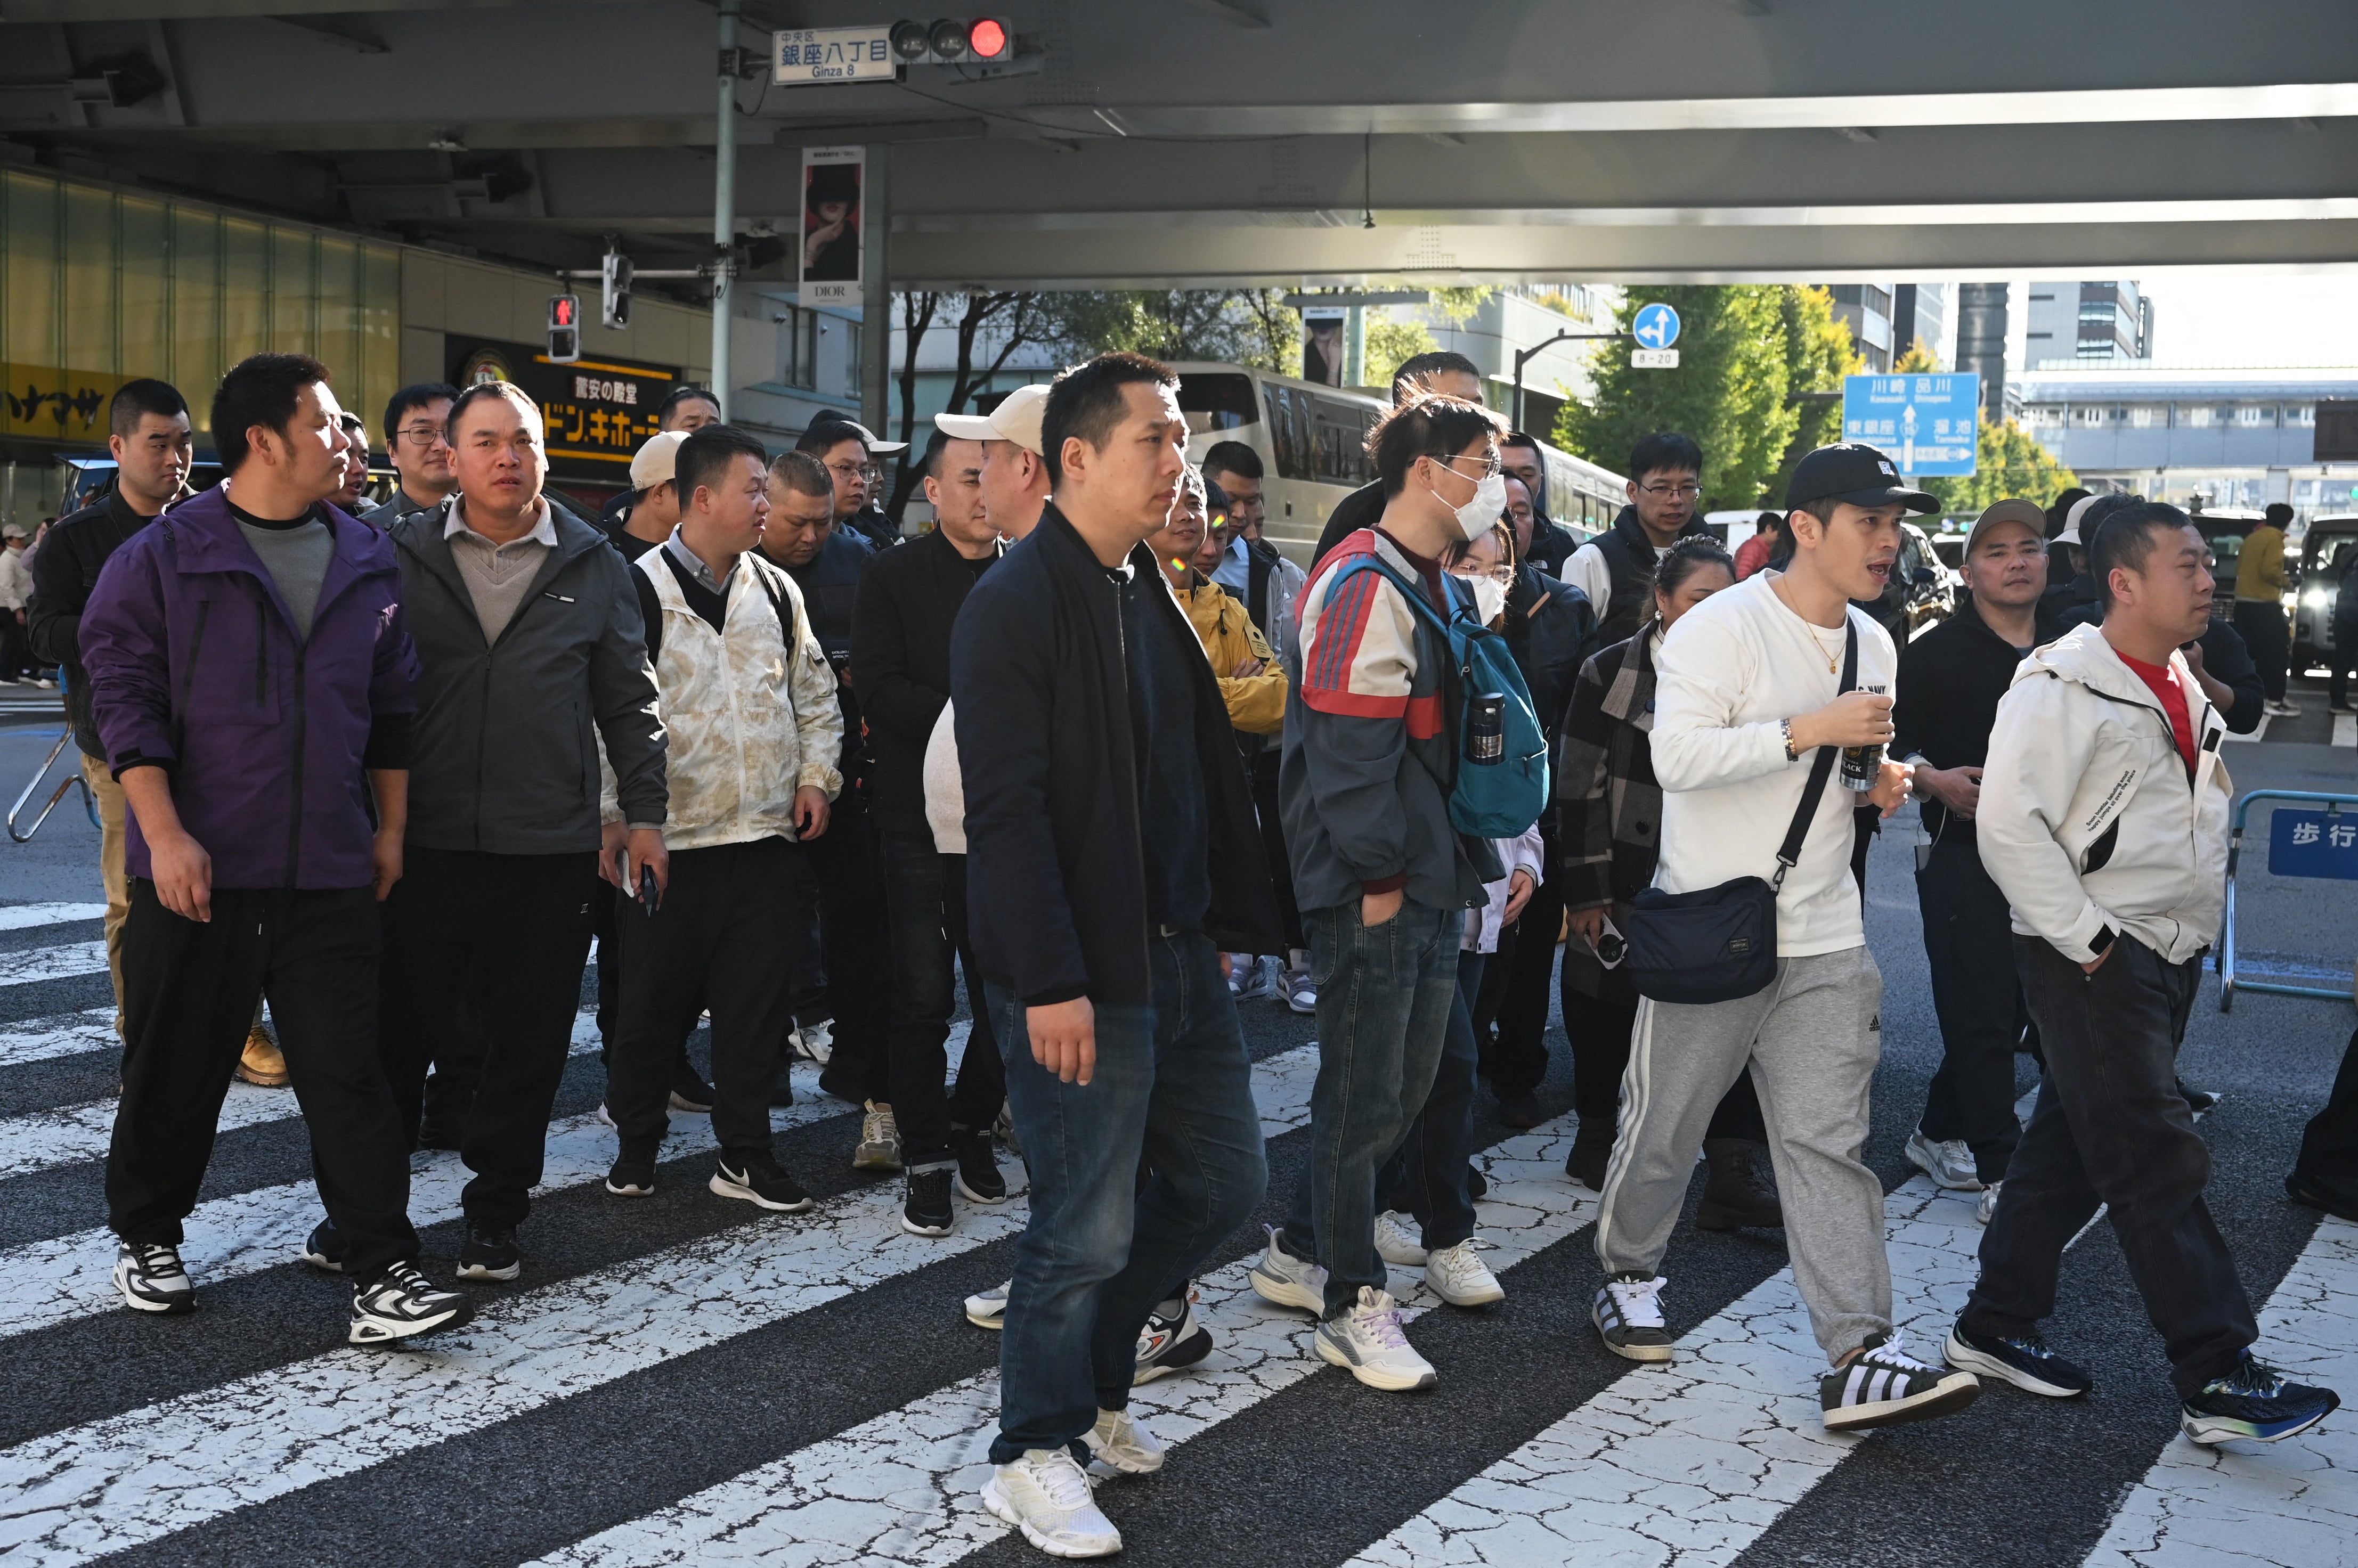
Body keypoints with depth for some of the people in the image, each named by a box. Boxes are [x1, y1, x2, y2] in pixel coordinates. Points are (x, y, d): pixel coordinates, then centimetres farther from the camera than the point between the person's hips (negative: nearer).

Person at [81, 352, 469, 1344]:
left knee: (348, 1074, 0)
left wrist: (390, 829, 11)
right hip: (199, 870, -2)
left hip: (331, 873, 3)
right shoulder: (162, 558, -3)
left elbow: (393, 707, 15)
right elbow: (123, 696, -6)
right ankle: (147, 1238, 31)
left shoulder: (366, 564, 10)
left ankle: (383, 1274, 1)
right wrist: (165, 833, -14)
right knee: (176, 1066, 10)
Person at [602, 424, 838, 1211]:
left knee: (759, 999, 8)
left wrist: (816, 775, 7)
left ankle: (745, 1154, 19)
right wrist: (613, 815, -10)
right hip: (672, 837, -4)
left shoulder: (776, 590, 10)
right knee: (656, 999, 7)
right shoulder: (641, 591, -7)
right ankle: (636, 1142, 25)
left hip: (768, 831, 4)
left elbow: (814, 692, 18)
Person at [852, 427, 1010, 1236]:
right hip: (920, 815, -2)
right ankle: (927, 1160, 12)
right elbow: (881, 692, -9)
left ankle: (972, 1126, 26)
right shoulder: (894, 578, 2)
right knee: (923, 996, 1)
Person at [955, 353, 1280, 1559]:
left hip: (1179, 954, 9)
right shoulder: (1017, 603, -14)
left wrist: (1227, 919, 13)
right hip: (1083, 976, -9)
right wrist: (1050, 982, -23)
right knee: (1089, 1227, 0)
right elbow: (1007, 809, -20)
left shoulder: (1153, 598, 13)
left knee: (1223, 1182, 15)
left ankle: (1088, 1377, 34)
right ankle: (1034, 1453, 20)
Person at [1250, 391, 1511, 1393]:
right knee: (1365, 1095, 0)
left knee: (1403, 1084, 17)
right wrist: (1376, 877, -19)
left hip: (1431, 885, 10)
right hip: (1374, 894, -10)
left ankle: (1300, 1251, 32)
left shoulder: (1437, 589, 16)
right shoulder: (1367, 588, -16)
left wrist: (1469, 862, 16)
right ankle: (1350, 1305, 12)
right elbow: (1348, 746, -21)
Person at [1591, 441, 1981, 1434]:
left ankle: (1860, 1361, -5)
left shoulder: (1873, 646, 13)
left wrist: (1881, 782, 5)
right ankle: (1628, 1278, 34)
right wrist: (1810, 730, -25)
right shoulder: (1724, 626, -12)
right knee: (1665, 1124, 10)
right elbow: (1677, 757, -23)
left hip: (1825, 942, 5)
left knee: (1827, 1141, -1)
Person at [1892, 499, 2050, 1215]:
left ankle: (1940, 1134, 27)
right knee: (1982, 1013, -4)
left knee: (2009, 1010, 12)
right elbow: (1889, 745, -4)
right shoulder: (1936, 653, -4)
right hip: (1964, 855, -5)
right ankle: (1999, 1168, 0)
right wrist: (1935, 781, -21)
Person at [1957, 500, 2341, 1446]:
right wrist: (2085, 939, -18)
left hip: (2171, 954, 9)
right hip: (2094, 959, -9)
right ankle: (2218, 1379, -4)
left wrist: (2201, 923, 16)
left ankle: (1994, 1328, 23)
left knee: (2071, 1150, 13)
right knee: (2159, 1162, -8)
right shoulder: (2064, 685, -13)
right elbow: (2009, 823, -19)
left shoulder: (2183, 691, 14)